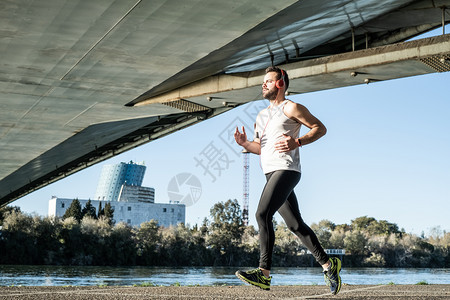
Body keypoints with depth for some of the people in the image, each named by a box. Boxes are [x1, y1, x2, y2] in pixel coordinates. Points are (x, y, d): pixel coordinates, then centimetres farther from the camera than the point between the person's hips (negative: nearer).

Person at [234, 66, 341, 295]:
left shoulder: (290, 108, 0)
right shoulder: (262, 115, 24)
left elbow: (320, 128, -2)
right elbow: (259, 148, 27)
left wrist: (297, 143, -15)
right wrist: (244, 143, 6)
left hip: (286, 170, -9)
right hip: (272, 173, 9)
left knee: (262, 214, -21)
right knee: (296, 225, 9)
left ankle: (264, 273, -23)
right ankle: (328, 265, 18)